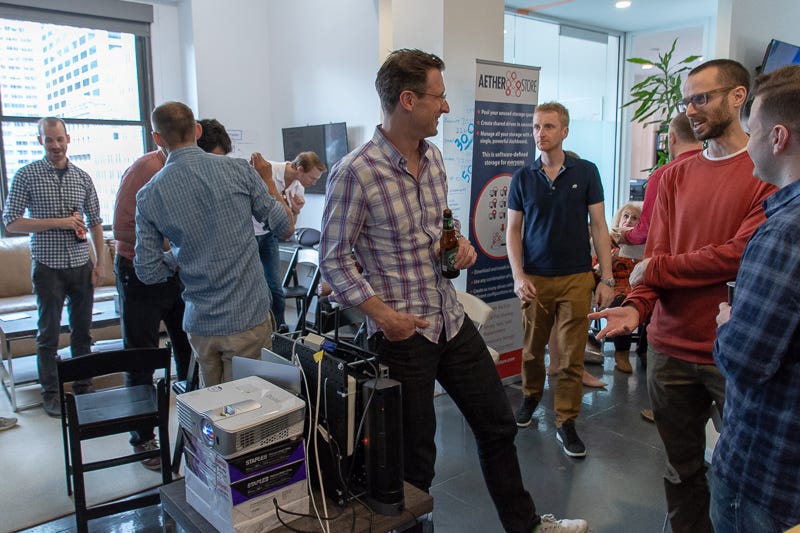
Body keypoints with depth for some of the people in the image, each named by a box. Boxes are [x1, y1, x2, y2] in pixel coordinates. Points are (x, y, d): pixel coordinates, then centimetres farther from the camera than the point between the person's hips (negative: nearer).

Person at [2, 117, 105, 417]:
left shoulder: (82, 178, 7)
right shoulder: (27, 175, -2)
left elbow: (95, 223, 11)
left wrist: (100, 263, 4)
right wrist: (60, 222, -16)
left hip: (81, 265, 3)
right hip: (49, 266, -3)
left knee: (82, 330, 11)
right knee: (49, 334, 6)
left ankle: (83, 386, 23)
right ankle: (50, 393, 18)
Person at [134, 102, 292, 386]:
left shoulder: (148, 195, -2)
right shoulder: (237, 170, -9)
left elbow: (148, 272, 0)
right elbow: (283, 223, 1)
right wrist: (268, 180, 16)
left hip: (200, 324, 2)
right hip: (247, 318, -2)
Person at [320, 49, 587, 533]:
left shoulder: (434, 156, 6)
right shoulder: (356, 172, -17)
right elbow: (335, 258, -12)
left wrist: (459, 246, -1)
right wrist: (381, 313, -21)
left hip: (452, 319, 7)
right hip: (403, 330, -7)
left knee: (498, 424, 19)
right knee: (415, 455, 9)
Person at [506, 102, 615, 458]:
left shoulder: (586, 172, 1)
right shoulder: (522, 178, 4)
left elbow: (598, 227, 1)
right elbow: (513, 230, 5)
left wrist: (607, 278, -4)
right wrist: (518, 277, -7)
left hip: (576, 278, -1)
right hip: (535, 279, 1)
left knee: (572, 355, 3)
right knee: (532, 348, 12)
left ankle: (566, 423, 16)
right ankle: (530, 396, 38)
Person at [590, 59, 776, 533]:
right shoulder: (676, 176, 9)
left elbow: (740, 255, -16)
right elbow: (656, 255, 4)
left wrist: (655, 269, -8)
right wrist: (637, 305, -14)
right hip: (671, 347, 4)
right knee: (683, 469, 17)